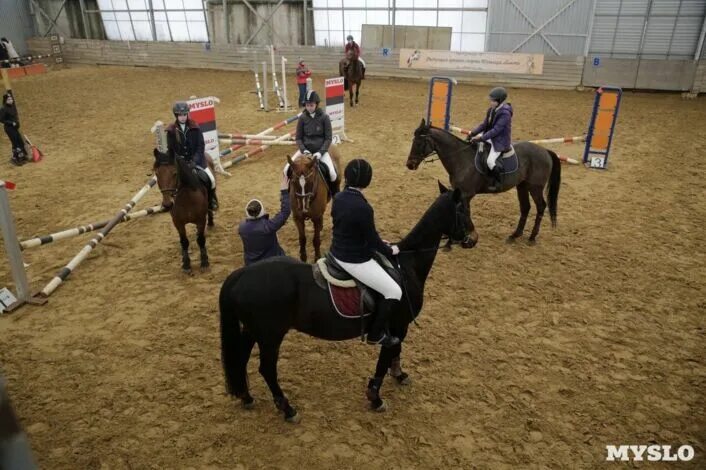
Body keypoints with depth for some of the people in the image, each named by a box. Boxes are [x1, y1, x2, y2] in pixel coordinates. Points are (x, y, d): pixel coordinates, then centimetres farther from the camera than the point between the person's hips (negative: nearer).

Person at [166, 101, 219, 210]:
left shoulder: (195, 128, -5)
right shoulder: (171, 131, -4)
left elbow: (201, 146, -7)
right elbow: (171, 150, -1)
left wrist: (195, 160, -18)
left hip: (196, 160, -1)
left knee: (211, 179, -12)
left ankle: (212, 200, 13)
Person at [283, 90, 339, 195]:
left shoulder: (324, 117, -8)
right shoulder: (302, 118, -3)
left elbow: (328, 138, -6)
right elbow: (298, 137, 2)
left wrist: (320, 152, -18)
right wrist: (303, 150, -15)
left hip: (321, 150, -2)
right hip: (305, 149, 2)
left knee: (332, 173, -22)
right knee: (287, 169, -13)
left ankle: (336, 197, 3)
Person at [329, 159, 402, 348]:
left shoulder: (339, 198, -2)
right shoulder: (363, 208, -28)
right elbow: (373, 240, -17)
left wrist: (381, 243, 16)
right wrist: (390, 250, 3)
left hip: (337, 253, 9)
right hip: (355, 260, -9)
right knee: (394, 292, 2)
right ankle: (376, 334, 14)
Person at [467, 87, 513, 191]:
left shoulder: (505, 113, -21)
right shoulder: (492, 110, 4)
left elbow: (496, 130, -26)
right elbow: (485, 124, 10)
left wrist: (481, 138, -29)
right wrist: (473, 133, -3)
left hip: (500, 141, -10)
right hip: (490, 136, 10)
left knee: (491, 161, -27)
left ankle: (497, 182, -6)